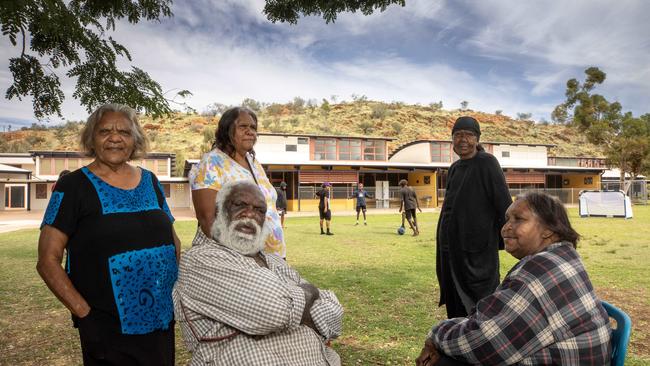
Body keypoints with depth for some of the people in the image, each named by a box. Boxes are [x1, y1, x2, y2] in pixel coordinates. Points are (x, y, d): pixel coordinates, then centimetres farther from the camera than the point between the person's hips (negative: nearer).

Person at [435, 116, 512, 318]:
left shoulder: (486, 162, -9)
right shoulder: (454, 168, 12)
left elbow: (504, 202, -12)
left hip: (477, 247, -7)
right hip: (451, 247, 7)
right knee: (456, 302, 15)